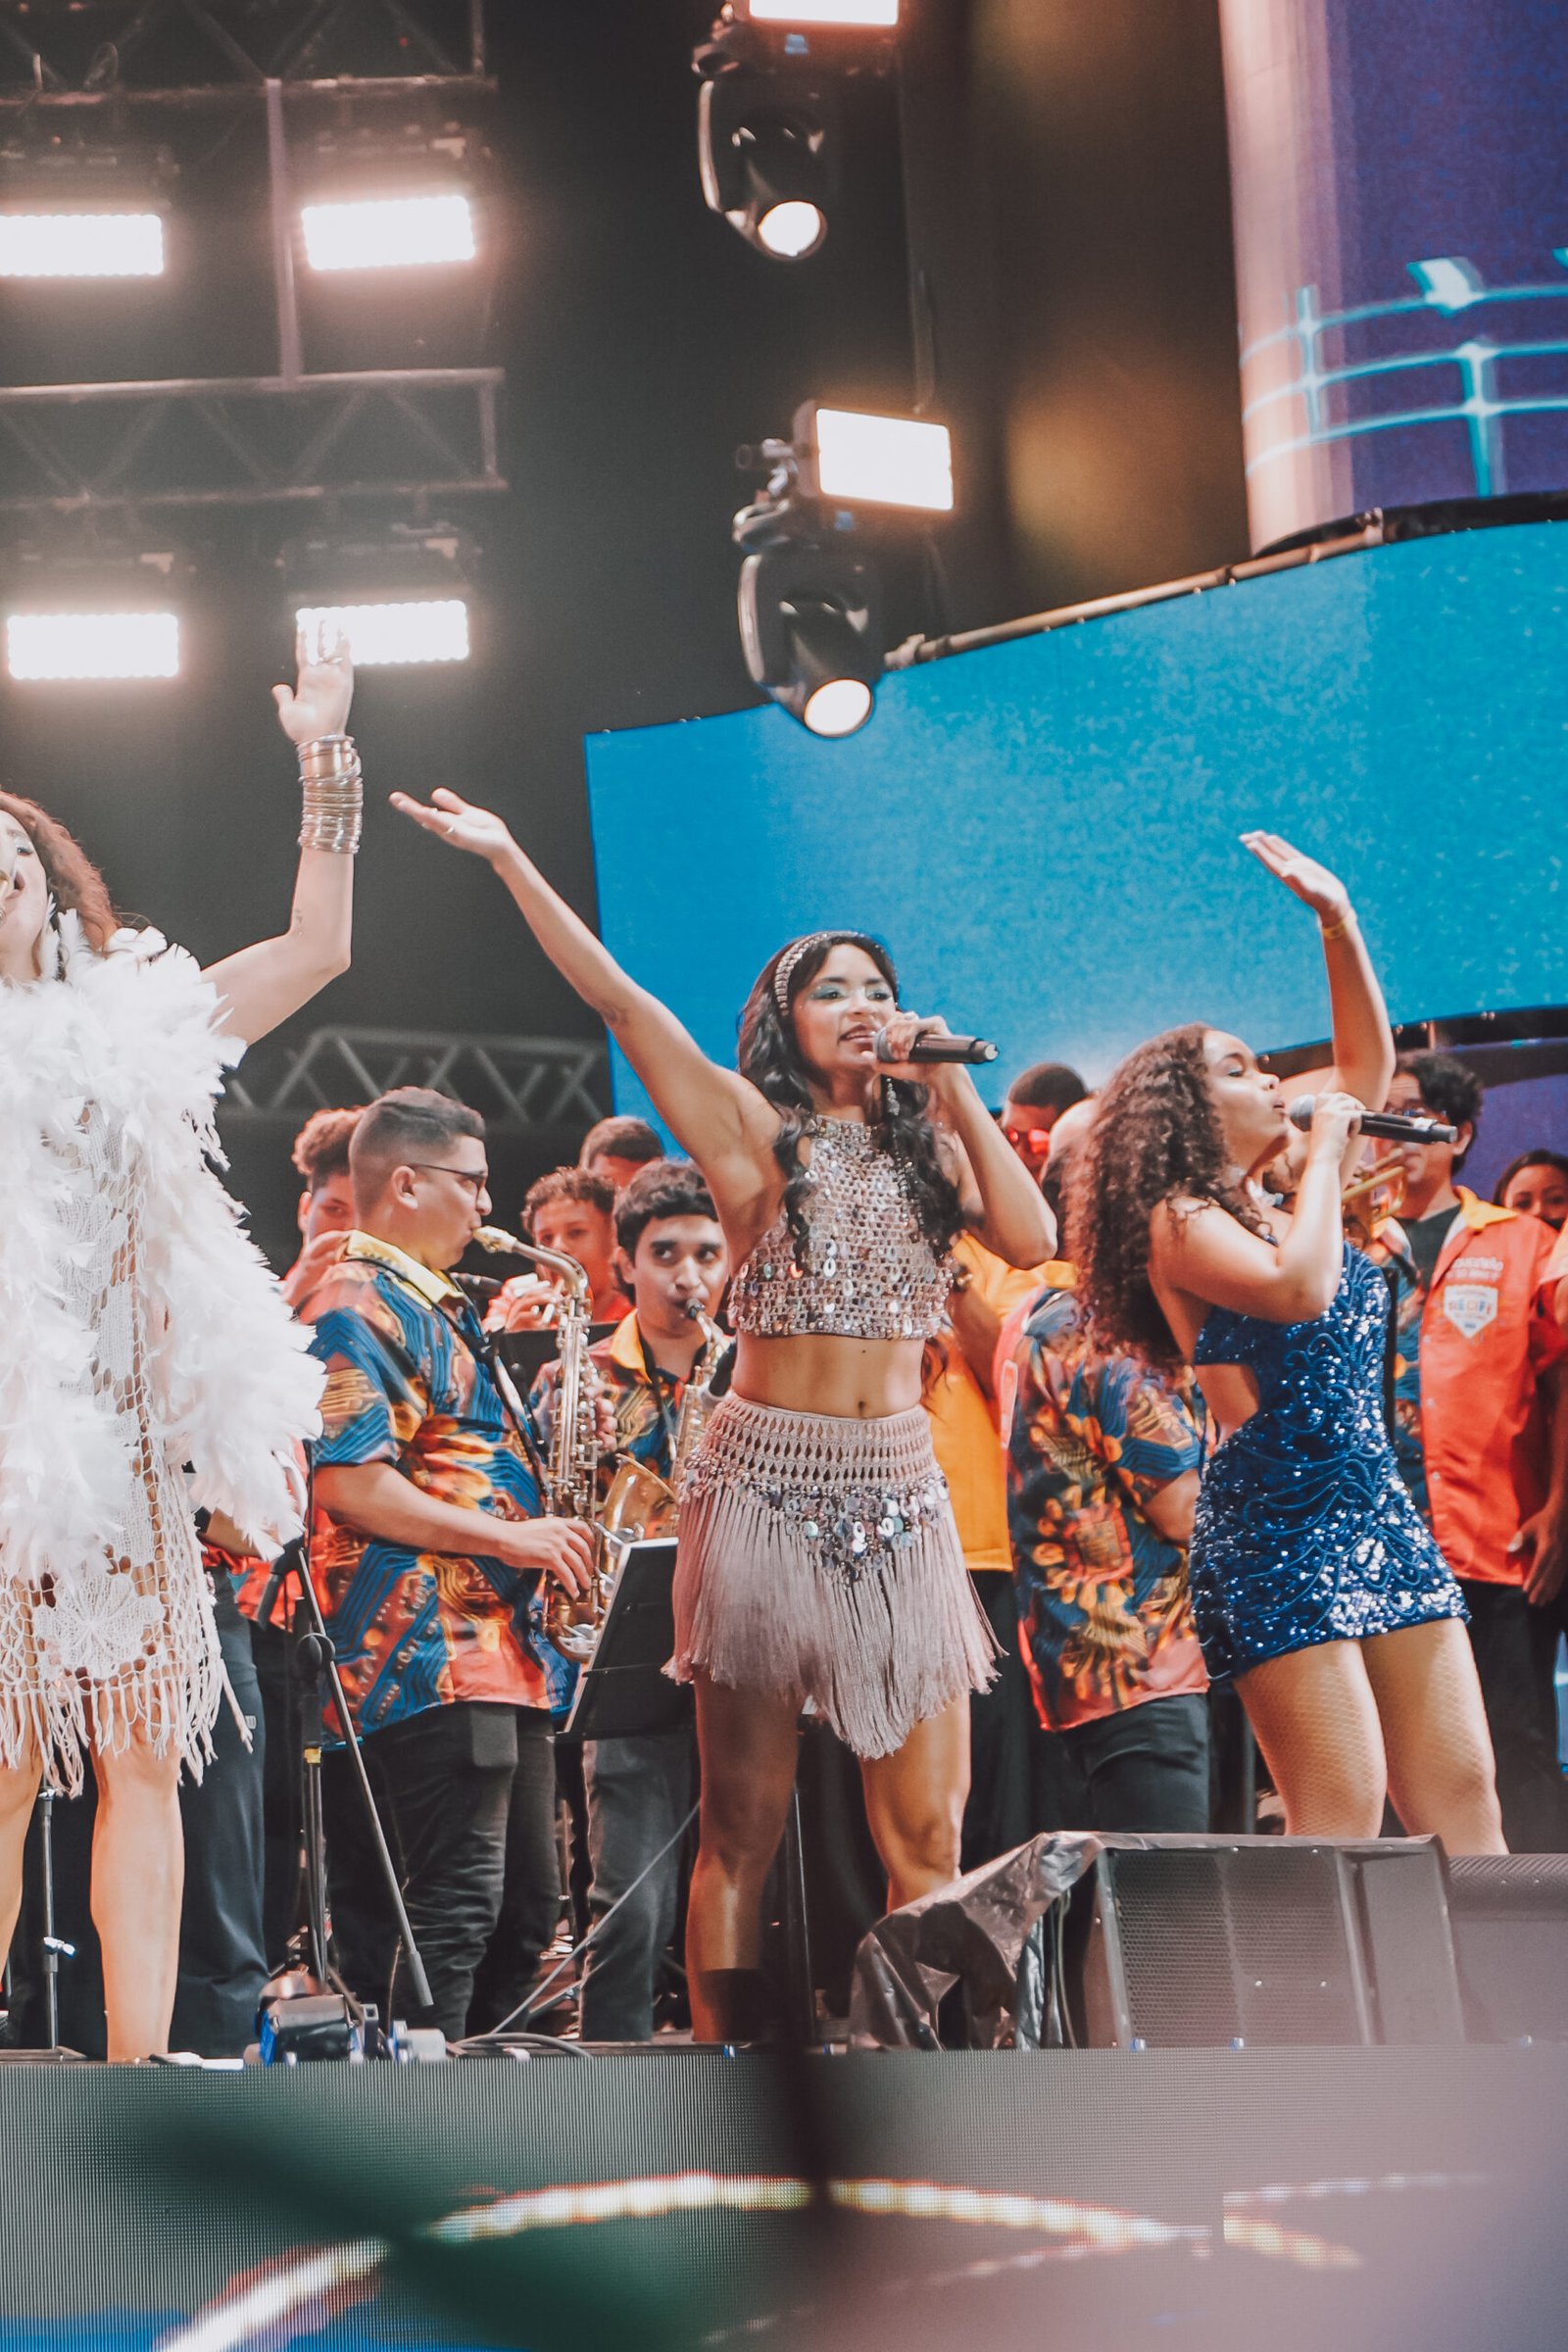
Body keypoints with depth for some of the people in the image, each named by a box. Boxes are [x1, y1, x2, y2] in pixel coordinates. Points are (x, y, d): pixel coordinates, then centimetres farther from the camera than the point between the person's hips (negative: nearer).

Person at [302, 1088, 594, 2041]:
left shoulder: (435, 1307, 21)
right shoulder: (361, 1305, -10)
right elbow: (349, 1482, -21)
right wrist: (508, 1536, -16)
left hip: (497, 1643, 11)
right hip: (429, 1652, -11)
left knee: (530, 1898, 12)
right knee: (457, 1898, -13)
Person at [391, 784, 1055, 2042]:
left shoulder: (926, 1141, 13)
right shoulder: (755, 1128, 2)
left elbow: (1032, 1240, -2)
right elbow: (622, 1002, -5)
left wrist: (956, 1091, -1)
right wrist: (511, 862, -10)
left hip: (898, 1489, 3)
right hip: (767, 1477, -3)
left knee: (928, 1829, 0)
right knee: (744, 1820, -2)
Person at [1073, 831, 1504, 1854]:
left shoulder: (1273, 1205, 20)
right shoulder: (1178, 1220, -3)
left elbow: (1369, 1065, 27)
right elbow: (1301, 1290, -21)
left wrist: (1339, 923, 18)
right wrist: (1325, 1149, -7)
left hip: (1378, 1507, 8)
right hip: (1274, 1519, -8)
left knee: (1462, 1793, -3)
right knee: (1343, 1813, -16)